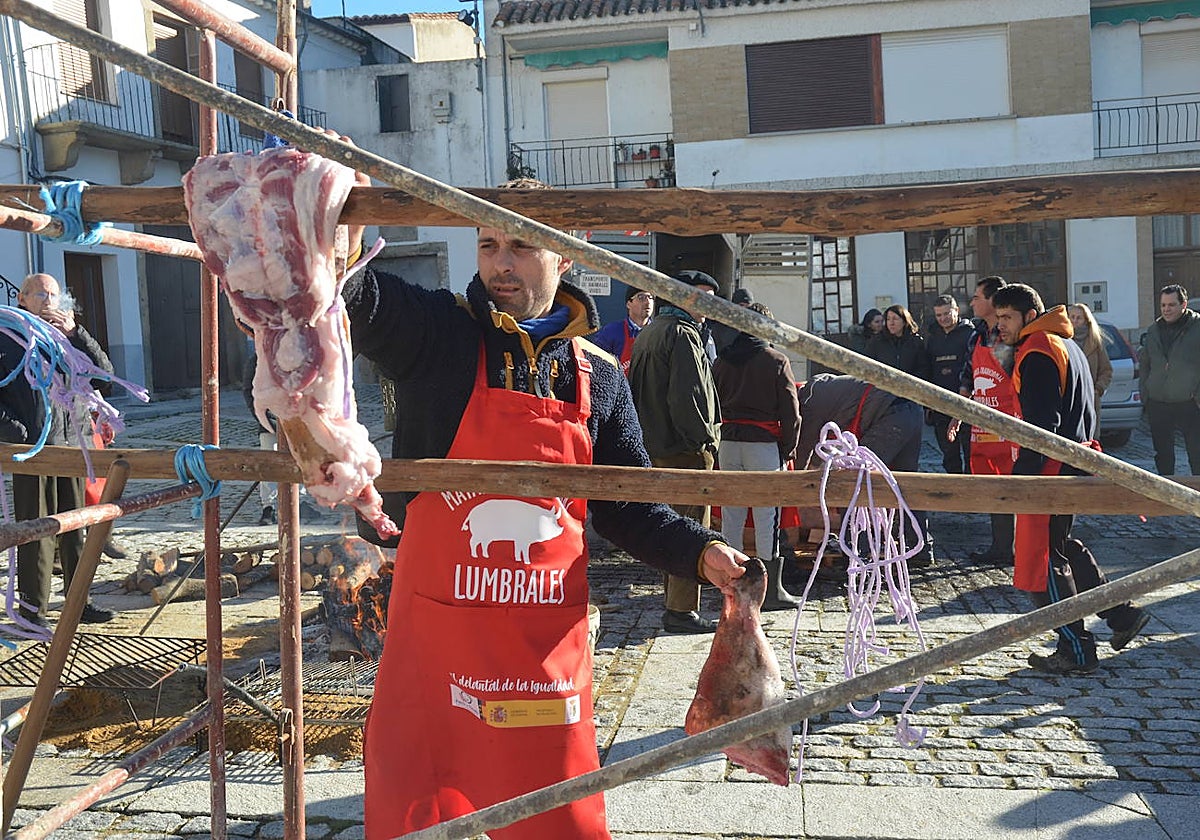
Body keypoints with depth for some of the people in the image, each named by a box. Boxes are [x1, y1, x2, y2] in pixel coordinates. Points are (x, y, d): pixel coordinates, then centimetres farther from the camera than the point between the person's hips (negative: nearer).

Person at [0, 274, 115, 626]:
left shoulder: (65, 339, 13)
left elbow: (104, 375, 0)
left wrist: (75, 332, -7)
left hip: (67, 447, 4)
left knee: (74, 530, 9)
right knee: (36, 533, -2)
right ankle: (33, 610, 7)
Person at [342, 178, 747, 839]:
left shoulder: (598, 377, 5)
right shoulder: (431, 332, -3)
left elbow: (627, 506, 9)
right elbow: (349, 297, -19)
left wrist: (699, 552, -6)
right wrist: (339, 237, -39)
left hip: (548, 646, 2)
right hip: (433, 635, -1)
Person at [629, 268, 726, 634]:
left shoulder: (647, 333, 18)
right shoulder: (683, 334, -13)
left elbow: (637, 393, 22)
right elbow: (688, 397, -21)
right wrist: (706, 441, -14)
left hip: (655, 448, 10)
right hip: (685, 451, -10)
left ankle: (674, 601, 25)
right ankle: (682, 611, -2)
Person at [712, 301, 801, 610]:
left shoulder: (722, 361, 9)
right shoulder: (776, 361, -3)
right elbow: (790, 411, -4)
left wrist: (716, 439, 15)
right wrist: (789, 448, 4)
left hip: (727, 442, 4)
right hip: (763, 444, -4)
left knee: (731, 514, 10)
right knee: (766, 515, -1)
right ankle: (771, 589, 2)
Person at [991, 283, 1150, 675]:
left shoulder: (1037, 352, -14)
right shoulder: (1065, 344, 18)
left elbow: (1042, 424, -22)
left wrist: (1022, 474, -22)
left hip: (1052, 469, -10)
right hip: (1074, 462, 10)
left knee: (1043, 558, -3)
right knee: (1063, 547, 21)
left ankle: (1076, 652, 4)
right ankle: (1122, 613, 24)